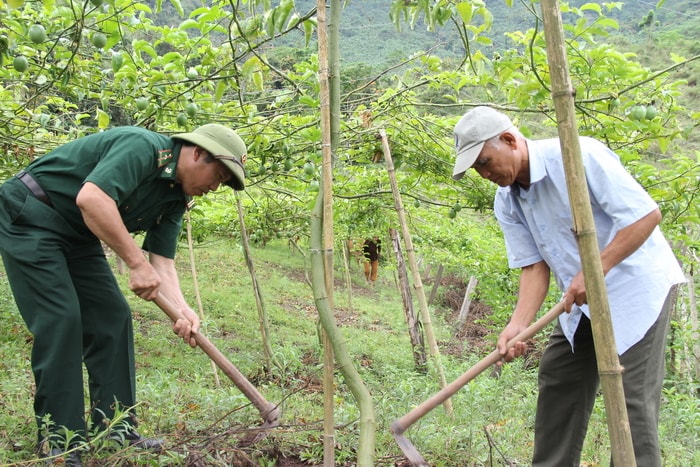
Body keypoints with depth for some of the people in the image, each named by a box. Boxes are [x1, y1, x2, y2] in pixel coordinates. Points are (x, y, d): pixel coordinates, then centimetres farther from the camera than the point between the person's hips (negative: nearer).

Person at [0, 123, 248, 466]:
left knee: (112, 318, 3)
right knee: (60, 320, -14)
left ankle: (115, 430, 11)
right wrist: (137, 263, -33)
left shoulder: (176, 198, 3)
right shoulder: (142, 147, -24)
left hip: (77, 233, 9)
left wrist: (183, 310, -18)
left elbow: (162, 262, -1)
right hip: (29, 218, -9)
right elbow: (91, 198, -37)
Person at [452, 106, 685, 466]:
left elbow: (647, 214, -23)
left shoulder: (579, 156, -23)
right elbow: (534, 265, -3)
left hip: (638, 283, -8)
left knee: (632, 396, -9)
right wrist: (517, 325, -18)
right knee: (557, 382, 11)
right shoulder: (506, 202, 0)